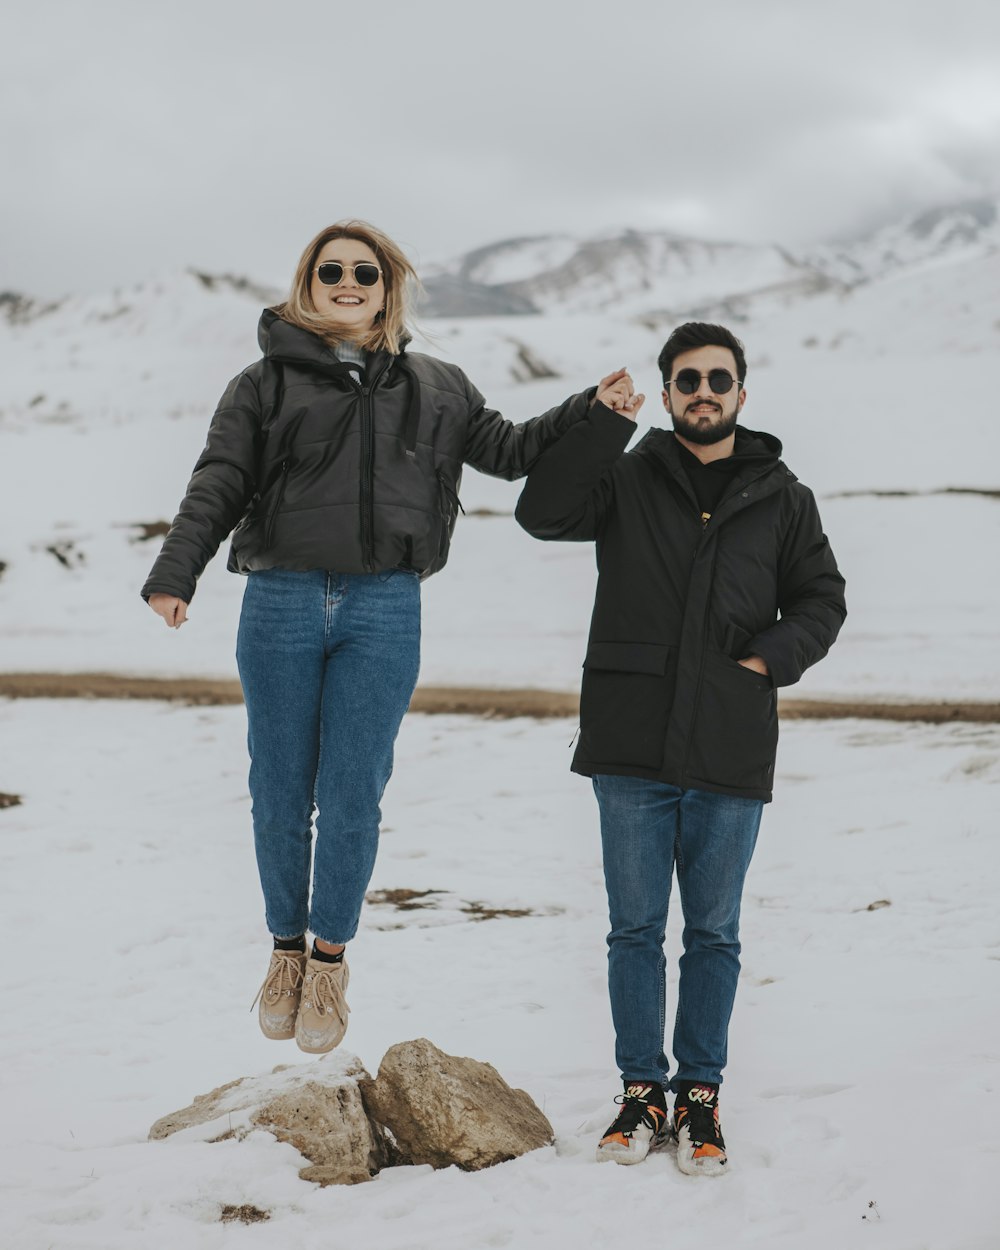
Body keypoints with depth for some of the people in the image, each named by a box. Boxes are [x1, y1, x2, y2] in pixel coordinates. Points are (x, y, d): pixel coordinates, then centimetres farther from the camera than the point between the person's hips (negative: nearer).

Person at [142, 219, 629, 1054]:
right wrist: (175, 574, -16)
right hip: (281, 605, 0)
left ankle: (331, 959, 15)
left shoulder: (434, 388, 15)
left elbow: (507, 450, 21)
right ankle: (288, 950, 23)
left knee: (352, 796, -2)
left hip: (385, 611, 1)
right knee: (281, 794, 4)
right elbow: (218, 487, -1)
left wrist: (588, 414, 8)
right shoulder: (266, 385, 8)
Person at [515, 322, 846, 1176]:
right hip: (632, 750, 0)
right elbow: (543, 512, -11)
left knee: (714, 933, 8)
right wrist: (605, 424, -15)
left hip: (731, 754, 1)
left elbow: (821, 601, 12)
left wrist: (770, 658, -5)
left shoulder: (782, 498, 8)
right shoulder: (626, 479, 5)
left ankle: (701, 1093, 19)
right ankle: (642, 1090, 17)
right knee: (635, 928, 6)